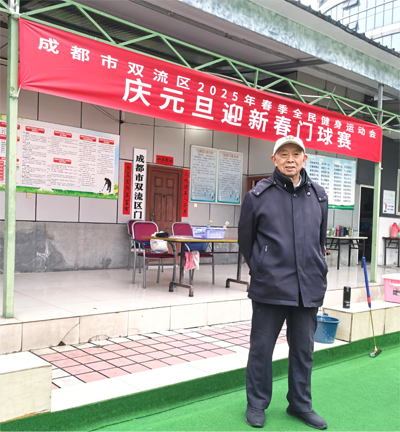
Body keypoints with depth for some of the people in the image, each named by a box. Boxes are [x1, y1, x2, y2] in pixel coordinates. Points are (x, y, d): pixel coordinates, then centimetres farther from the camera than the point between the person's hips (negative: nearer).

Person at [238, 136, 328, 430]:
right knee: (262, 348, 9)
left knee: (303, 349, 15)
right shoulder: (258, 195, -5)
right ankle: (257, 404, 28)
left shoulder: (318, 195, 6)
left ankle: (301, 404, 33)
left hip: (309, 289, 3)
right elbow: (246, 239, 5)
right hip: (269, 289, -3)